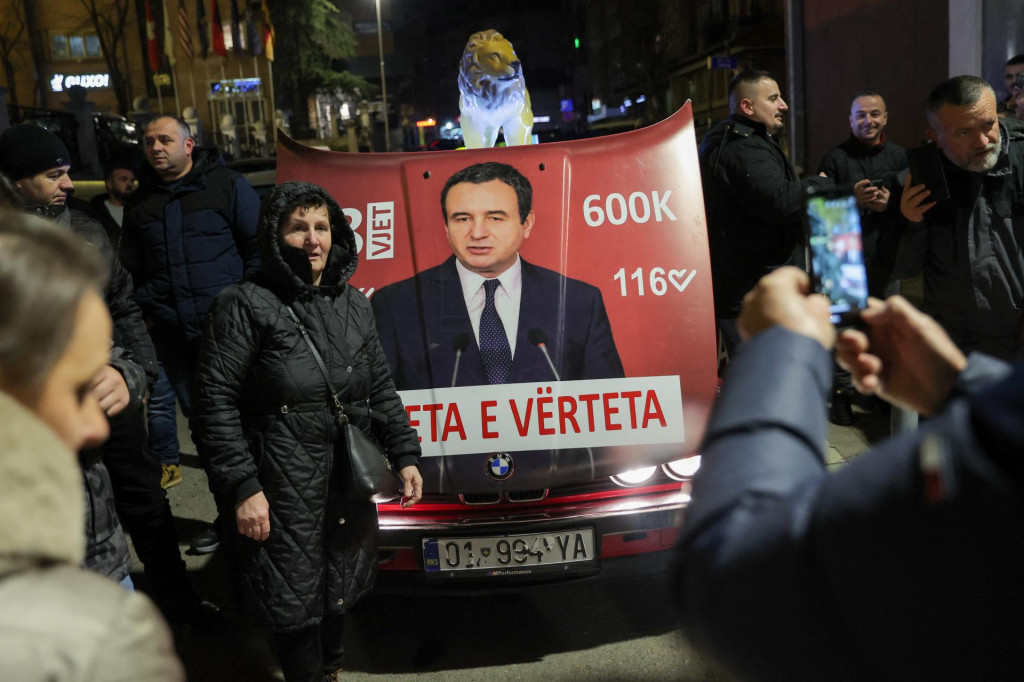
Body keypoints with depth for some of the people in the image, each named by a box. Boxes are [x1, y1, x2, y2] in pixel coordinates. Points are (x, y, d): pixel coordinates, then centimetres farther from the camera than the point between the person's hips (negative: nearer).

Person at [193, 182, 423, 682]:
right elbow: (215, 402, -12)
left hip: (348, 484, 6)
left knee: (339, 590, 19)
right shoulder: (245, 306, -9)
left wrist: (404, 455, 9)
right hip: (280, 493, -6)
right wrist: (241, 487, -16)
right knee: (293, 605, 4)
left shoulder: (353, 304, 9)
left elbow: (381, 388, 15)